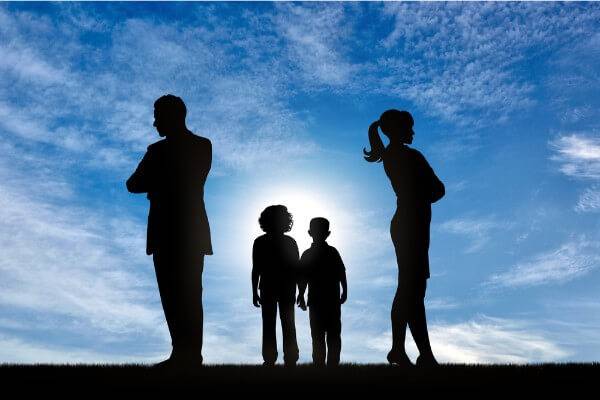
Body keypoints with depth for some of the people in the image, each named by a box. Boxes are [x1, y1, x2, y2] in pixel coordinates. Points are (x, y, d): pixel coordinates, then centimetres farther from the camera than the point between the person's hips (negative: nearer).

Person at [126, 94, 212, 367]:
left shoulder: (159, 150, -12)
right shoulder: (204, 146, 6)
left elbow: (134, 185, -3)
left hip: (168, 234, -6)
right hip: (196, 232, 6)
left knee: (172, 296, 0)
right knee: (192, 296, 11)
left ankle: (182, 354, 0)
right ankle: (194, 355, 14)